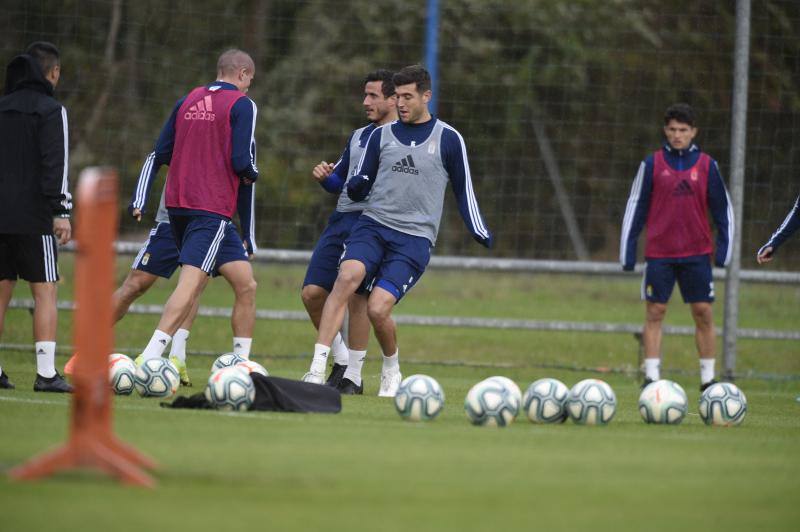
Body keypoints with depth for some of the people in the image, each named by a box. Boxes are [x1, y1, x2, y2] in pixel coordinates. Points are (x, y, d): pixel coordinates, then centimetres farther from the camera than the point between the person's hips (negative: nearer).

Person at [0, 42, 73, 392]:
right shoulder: (50, 110, -6)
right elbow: (56, 163, -15)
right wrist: (61, 212, -15)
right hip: (33, 218, -6)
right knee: (45, 291, -3)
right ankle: (46, 373, -10)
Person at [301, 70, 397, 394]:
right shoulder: (358, 136, 21)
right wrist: (325, 177, 7)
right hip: (341, 220, 7)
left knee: (356, 295, -14)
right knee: (312, 293, 0)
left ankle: (353, 376, -4)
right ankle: (341, 360, 15)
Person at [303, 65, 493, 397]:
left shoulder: (448, 139, 4)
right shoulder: (381, 136, 12)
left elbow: (463, 191, 12)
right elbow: (358, 190, 14)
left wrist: (481, 234, 4)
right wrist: (356, 186, -10)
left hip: (414, 238, -2)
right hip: (372, 225, 2)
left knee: (378, 308, -17)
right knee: (348, 276, -28)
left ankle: (391, 370, 15)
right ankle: (317, 368, -32)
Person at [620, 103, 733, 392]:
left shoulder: (707, 166, 4)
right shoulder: (652, 164, 2)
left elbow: (722, 209, 9)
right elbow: (636, 206, 5)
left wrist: (723, 247, 1)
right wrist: (627, 249, 2)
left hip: (697, 253, 0)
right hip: (659, 253, 0)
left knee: (703, 313, 0)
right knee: (654, 313, -3)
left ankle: (708, 378, 7)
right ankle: (651, 376, 1)